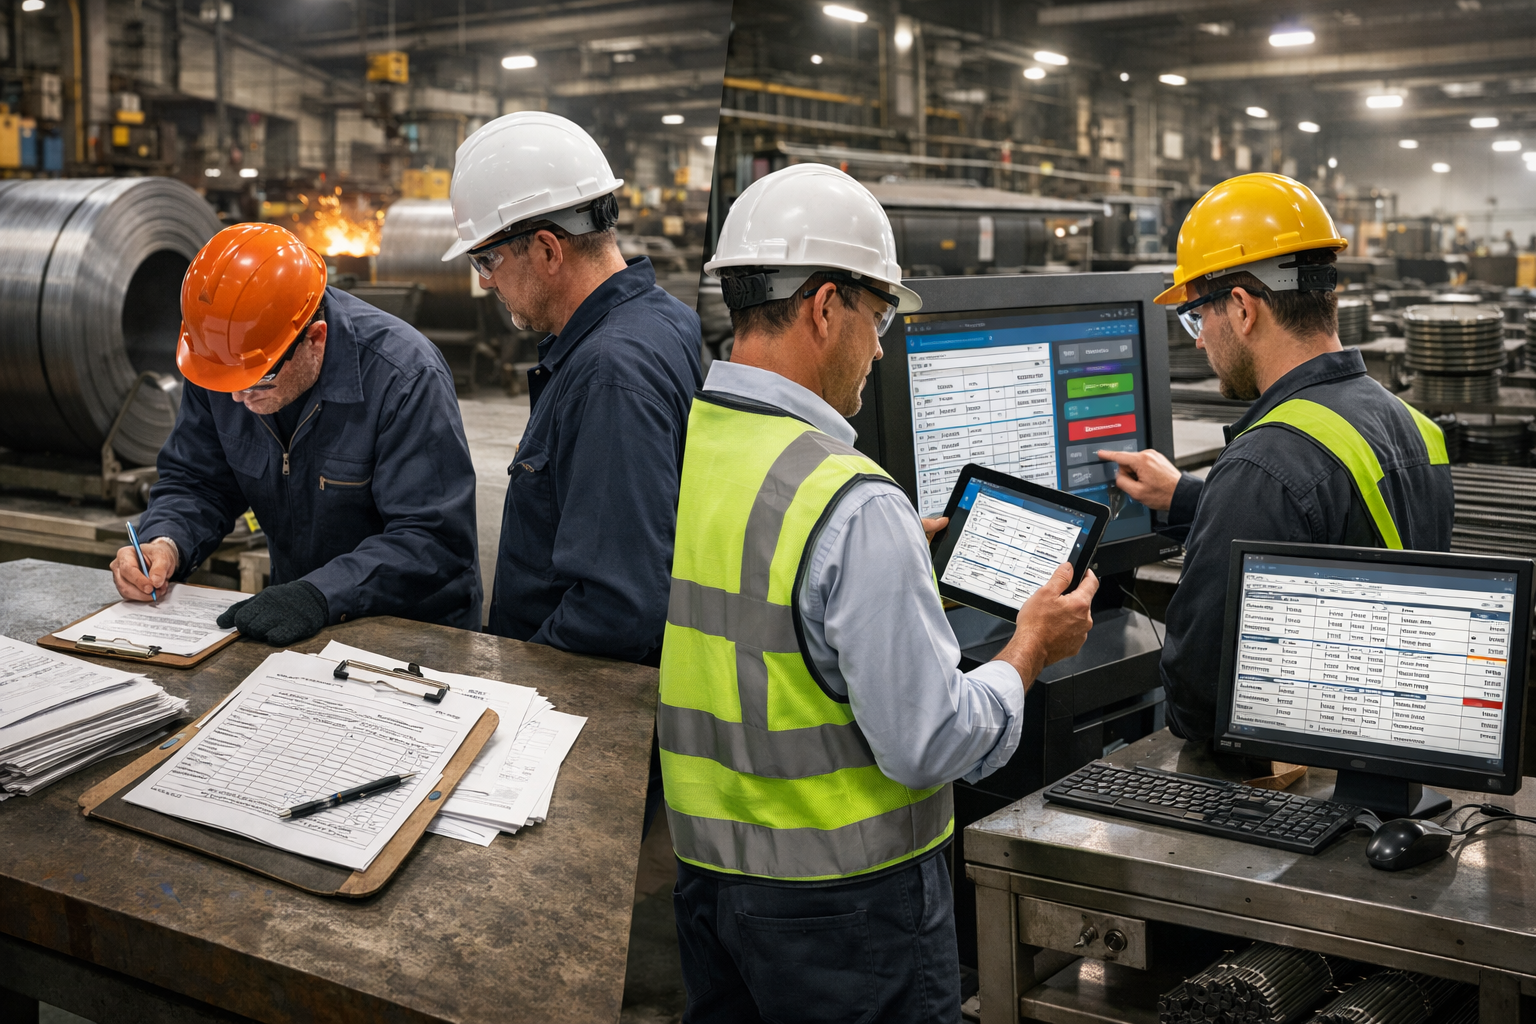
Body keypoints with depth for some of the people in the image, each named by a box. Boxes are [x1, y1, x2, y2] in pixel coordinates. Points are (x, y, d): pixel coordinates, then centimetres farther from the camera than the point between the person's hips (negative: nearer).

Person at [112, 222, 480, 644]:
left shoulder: (407, 377, -24)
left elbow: (434, 541, -25)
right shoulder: (219, 362, -6)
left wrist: (321, 595, -36)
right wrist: (165, 542, -14)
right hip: (295, 627, 4)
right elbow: (197, 482, 8)